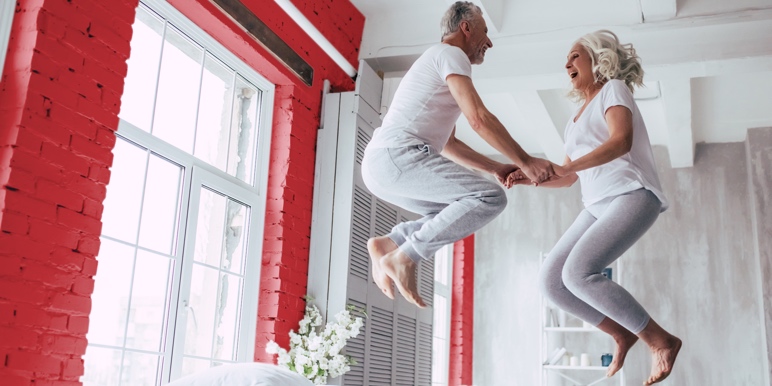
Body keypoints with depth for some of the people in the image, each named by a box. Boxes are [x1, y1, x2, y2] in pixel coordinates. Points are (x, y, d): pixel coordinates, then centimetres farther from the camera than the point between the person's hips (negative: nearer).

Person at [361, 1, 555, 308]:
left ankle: (388, 243, 8)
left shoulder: (436, 64, 30)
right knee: (490, 197, -15)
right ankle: (405, 257, -16)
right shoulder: (450, 54, 0)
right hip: (397, 155, -10)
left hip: (378, 165, 10)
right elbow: (479, 119, -12)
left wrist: (496, 168, 23)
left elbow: (448, 145, 31)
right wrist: (525, 161, -6)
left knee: (458, 213, 22)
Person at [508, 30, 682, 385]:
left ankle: (661, 341, -12)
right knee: (550, 279, -6)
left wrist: (563, 166, -27)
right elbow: (568, 177, 25)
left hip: (632, 195, -8)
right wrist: (528, 178, 8)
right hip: (598, 205, 8)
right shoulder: (578, 117, 26)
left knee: (578, 273, -26)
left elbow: (621, 141, -17)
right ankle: (623, 335, 7)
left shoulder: (613, 88, 3)